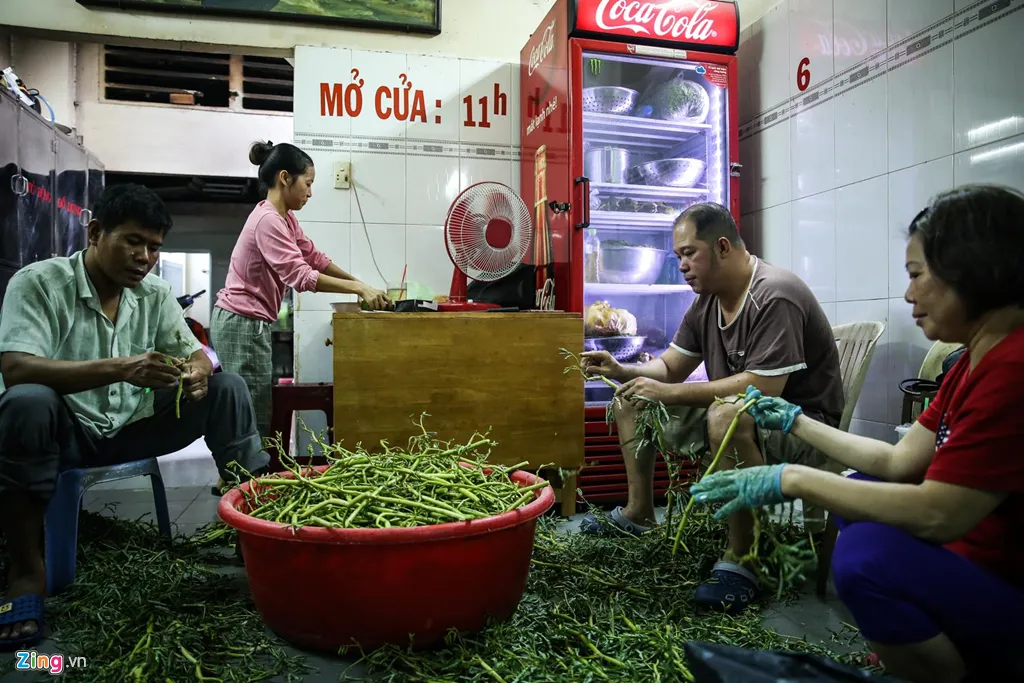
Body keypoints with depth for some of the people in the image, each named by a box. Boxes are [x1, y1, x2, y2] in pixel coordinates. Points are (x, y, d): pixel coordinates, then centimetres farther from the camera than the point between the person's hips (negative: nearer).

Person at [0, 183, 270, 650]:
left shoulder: (155, 293, 1)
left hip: (132, 425, 4)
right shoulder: (39, 282, -14)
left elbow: (195, 352, 2)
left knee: (227, 388, -11)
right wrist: (119, 368, -40)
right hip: (68, 428, -4)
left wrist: (198, 372, -24)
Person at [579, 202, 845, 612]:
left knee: (728, 415, -42)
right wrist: (620, 370, -11)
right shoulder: (707, 300, 5)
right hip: (739, 412, 9)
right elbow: (669, 366, 9)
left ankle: (740, 560, -27)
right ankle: (639, 513, 12)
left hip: (802, 423, -9)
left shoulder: (775, 297, -22)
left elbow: (763, 386, -31)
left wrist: (669, 393, -28)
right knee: (629, 400, 8)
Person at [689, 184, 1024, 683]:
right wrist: (795, 422, 11)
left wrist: (792, 479, -24)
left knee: (869, 554, -29)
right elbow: (899, 461, 6)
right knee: (856, 495, 15)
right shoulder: (979, 358, 5)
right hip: (976, 563, 10)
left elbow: (937, 514, -30)